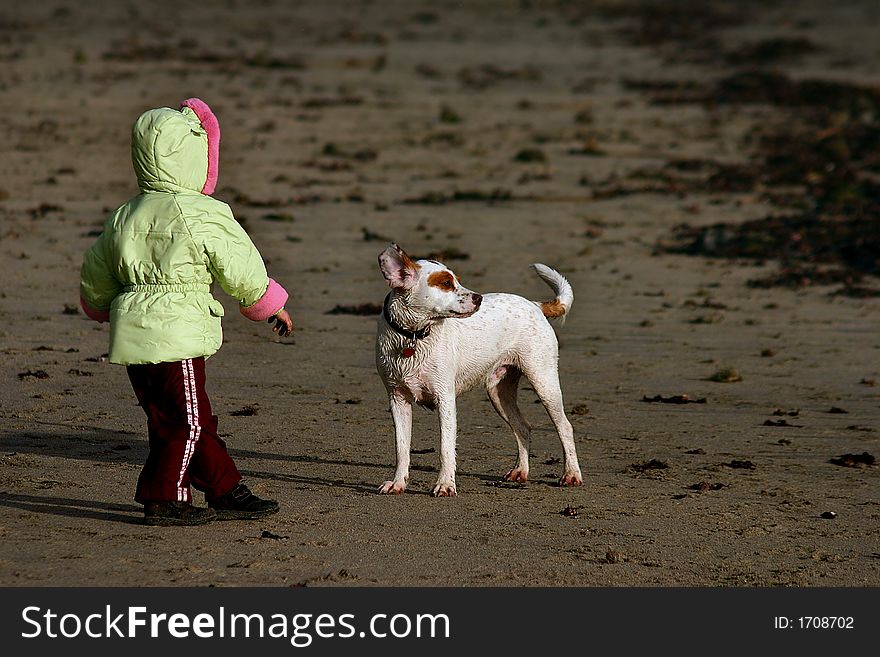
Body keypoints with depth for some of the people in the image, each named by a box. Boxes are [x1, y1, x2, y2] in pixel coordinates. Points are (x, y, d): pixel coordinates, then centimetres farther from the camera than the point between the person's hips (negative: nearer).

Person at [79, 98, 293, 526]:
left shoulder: (125, 216, 12)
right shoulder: (203, 216, -11)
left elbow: (95, 273, 22)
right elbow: (243, 271, -5)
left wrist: (102, 308, 42)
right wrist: (271, 307, 12)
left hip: (132, 330, 8)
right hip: (176, 331, -8)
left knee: (197, 421, 13)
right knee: (186, 419, 1)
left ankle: (226, 492, 18)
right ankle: (164, 500, 3)